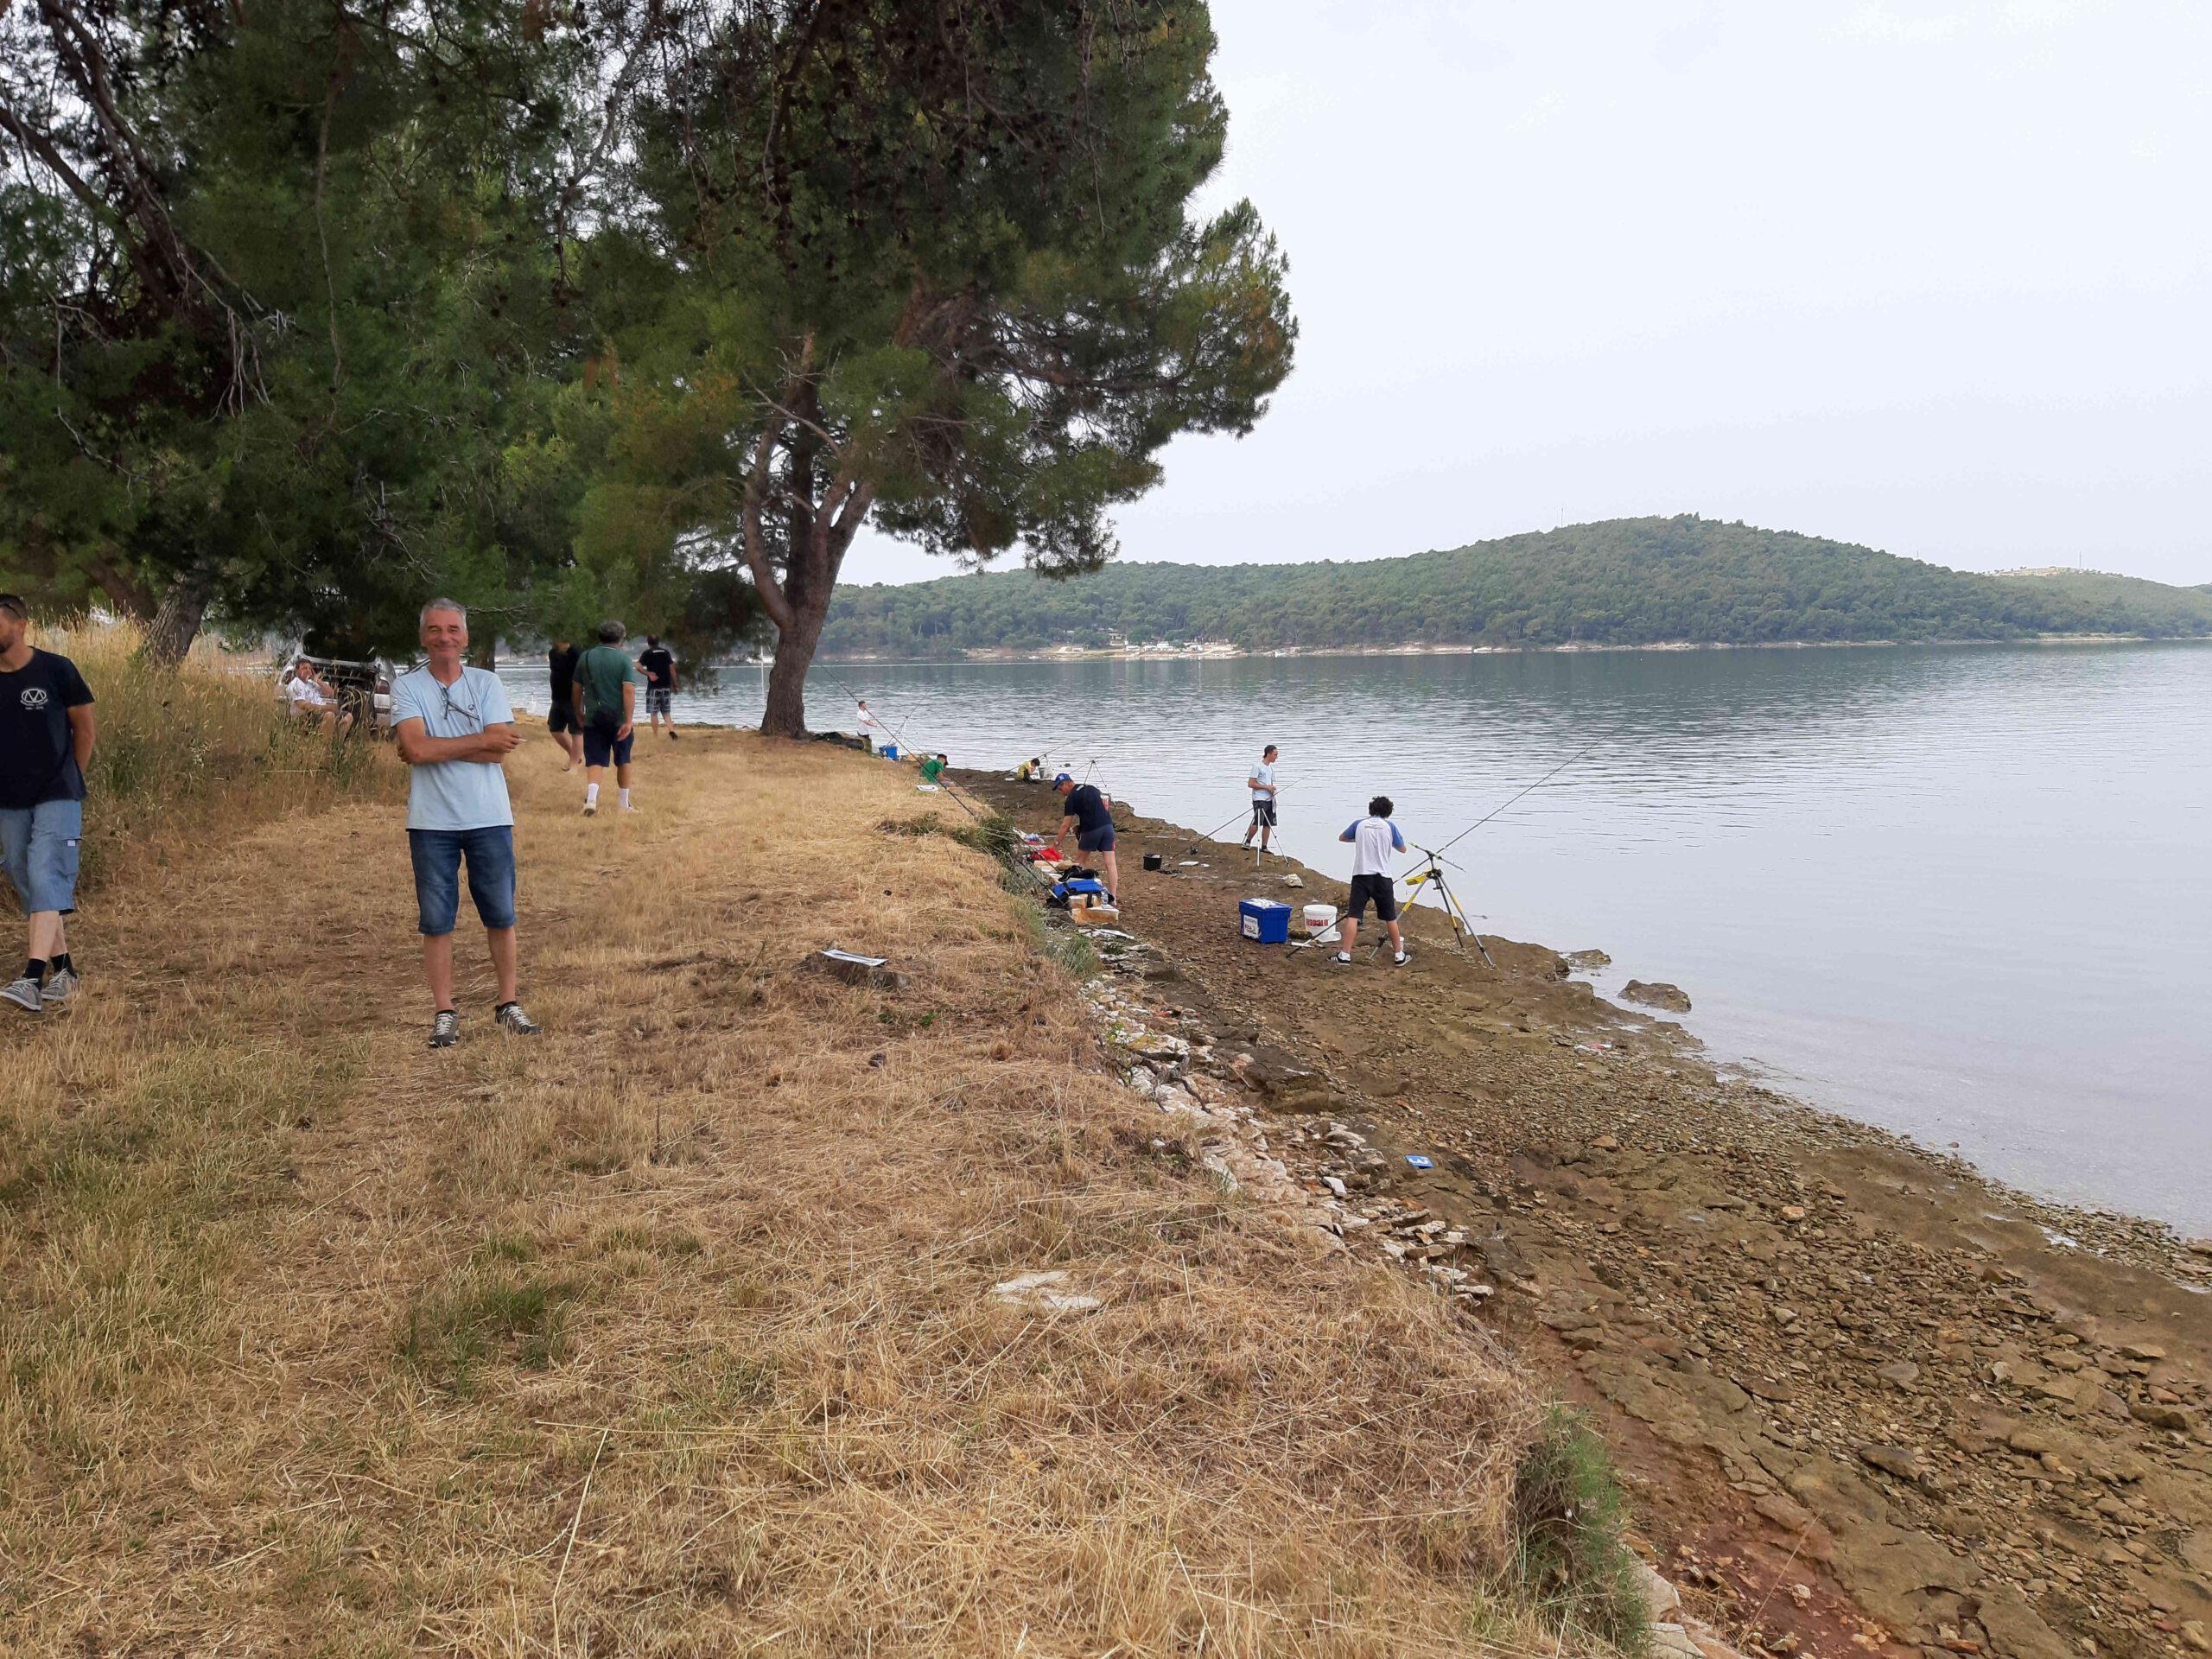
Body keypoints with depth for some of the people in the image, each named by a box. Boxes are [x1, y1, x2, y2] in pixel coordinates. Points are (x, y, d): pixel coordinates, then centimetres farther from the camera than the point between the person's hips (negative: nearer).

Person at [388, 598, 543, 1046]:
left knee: (501, 916, 7)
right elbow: (417, 748, -14)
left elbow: (498, 751, -8)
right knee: (436, 921, 4)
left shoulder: (487, 683, 5)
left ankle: (508, 1004, 19)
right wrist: (480, 740, -11)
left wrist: (436, 747, -12)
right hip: (431, 822, -1)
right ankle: (444, 1013, 12)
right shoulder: (406, 687, 2)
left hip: (488, 818, 1)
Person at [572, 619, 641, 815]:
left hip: (593, 719, 2)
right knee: (623, 761, 14)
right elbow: (629, 691, -16)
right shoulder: (624, 659, -5)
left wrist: (579, 714, 21)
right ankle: (625, 803, 21)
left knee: (594, 761, 0)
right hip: (619, 719, -2)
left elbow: (576, 691, 8)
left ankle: (591, 797, -24)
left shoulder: (585, 658, 5)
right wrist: (628, 721, -18)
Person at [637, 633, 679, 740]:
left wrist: (648, 673, -9)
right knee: (666, 711, 13)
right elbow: (672, 669, 4)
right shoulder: (666, 652, 6)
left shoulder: (647, 653, -2)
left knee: (653, 713, 2)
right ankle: (671, 729, -8)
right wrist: (675, 685, 8)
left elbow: (638, 666, -18)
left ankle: (656, 736, 1)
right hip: (666, 686, 3)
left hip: (653, 687, -3)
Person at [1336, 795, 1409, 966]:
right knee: (1390, 917, 10)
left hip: (1361, 875, 0)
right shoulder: (1389, 826, 3)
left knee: (1353, 915, -3)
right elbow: (1402, 849, 13)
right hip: (1383, 877, 0)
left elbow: (1342, 838, 23)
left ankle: (1345, 954, -9)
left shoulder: (1360, 824, 6)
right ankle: (1399, 955, 18)